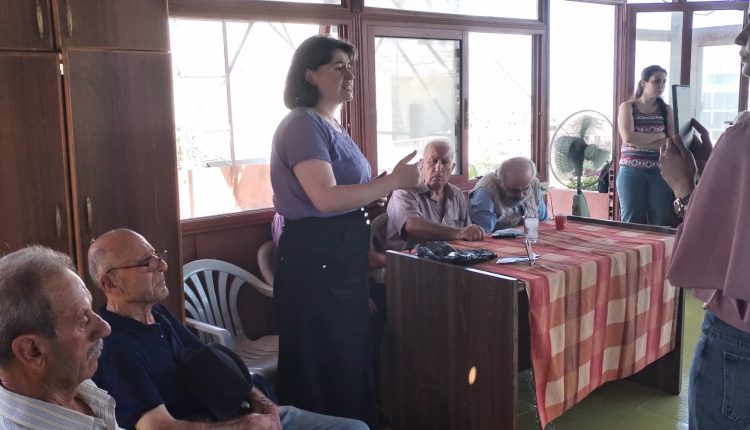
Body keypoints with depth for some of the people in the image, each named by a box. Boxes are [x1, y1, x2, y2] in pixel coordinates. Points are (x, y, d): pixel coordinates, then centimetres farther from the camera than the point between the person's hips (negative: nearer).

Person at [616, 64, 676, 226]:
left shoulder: (666, 110, 10)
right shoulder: (627, 107, 4)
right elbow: (628, 137, -12)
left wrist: (640, 141, -11)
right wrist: (659, 135, -5)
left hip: (659, 171, 2)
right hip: (631, 170, -2)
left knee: (659, 222, 2)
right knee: (630, 221, 0)